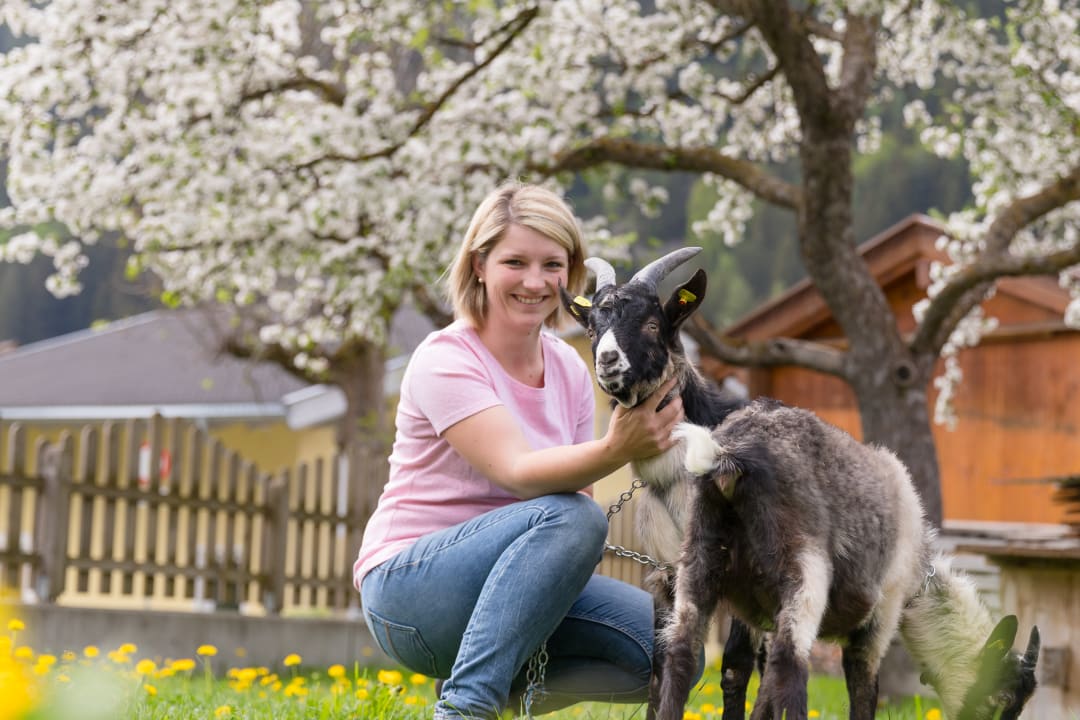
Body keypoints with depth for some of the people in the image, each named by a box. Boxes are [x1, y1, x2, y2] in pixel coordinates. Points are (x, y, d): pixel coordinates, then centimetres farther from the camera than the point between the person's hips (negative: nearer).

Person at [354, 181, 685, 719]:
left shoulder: (569, 368, 5)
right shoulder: (446, 360, -15)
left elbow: (577, 483, 4)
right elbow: (519, 473, -29)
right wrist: (614, 451, -46)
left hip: (507, 583, 6)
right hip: (409, 588, -6)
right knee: (571, 515, -32)